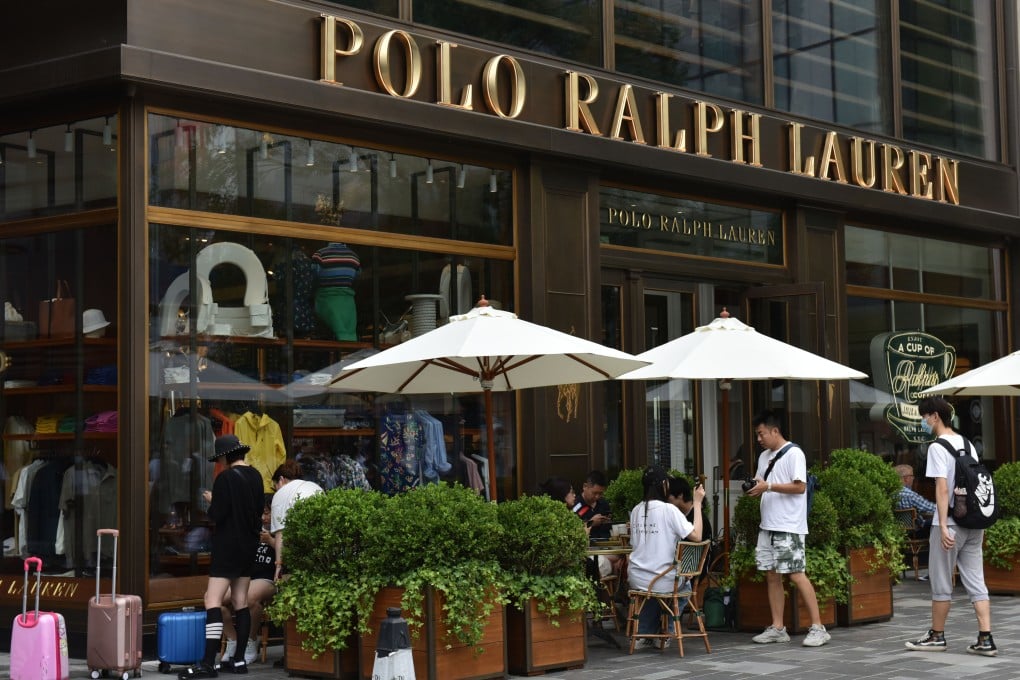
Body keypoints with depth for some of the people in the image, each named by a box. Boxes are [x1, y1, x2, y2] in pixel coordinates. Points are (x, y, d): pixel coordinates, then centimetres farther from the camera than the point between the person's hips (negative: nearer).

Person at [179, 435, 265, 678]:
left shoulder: (226, 478, -15)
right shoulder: (255, 476, 7)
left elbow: (217, 515, -17)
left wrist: (211, 501, 1)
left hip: (228, 546, -8)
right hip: (249, 545, 8)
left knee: (213, 602, -10)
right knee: (241, 603, 11)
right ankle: (239, 660, 14)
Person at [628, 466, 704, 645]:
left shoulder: (636, 510, 4)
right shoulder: (668, 509, -14)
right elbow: (696, 535, -17)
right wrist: (697, 503, -9)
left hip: (636, 579, 4)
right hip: (662, 580, -4)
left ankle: (645, 633, 37)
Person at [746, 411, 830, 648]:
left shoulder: (794, 453, -8)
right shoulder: (764, 456, 17)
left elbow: (800, 486, -15)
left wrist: (768, 486, -20)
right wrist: (754, 487, -1)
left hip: (789, 527, -8)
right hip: (767, 525, 8)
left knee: (796, 574, -10)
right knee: (772, 575, 6)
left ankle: (818, 627, -7)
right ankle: (777, 628, 11)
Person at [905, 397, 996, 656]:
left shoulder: (937, 447, -10)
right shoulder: (967, 445, 13)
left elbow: (942, 489, -17)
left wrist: (943, 526, -20)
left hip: (950, 524, -7)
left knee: (941, 583, 5)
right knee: (976, 582, 6)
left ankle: (937, 636, 16)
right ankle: (985, 639, -1)